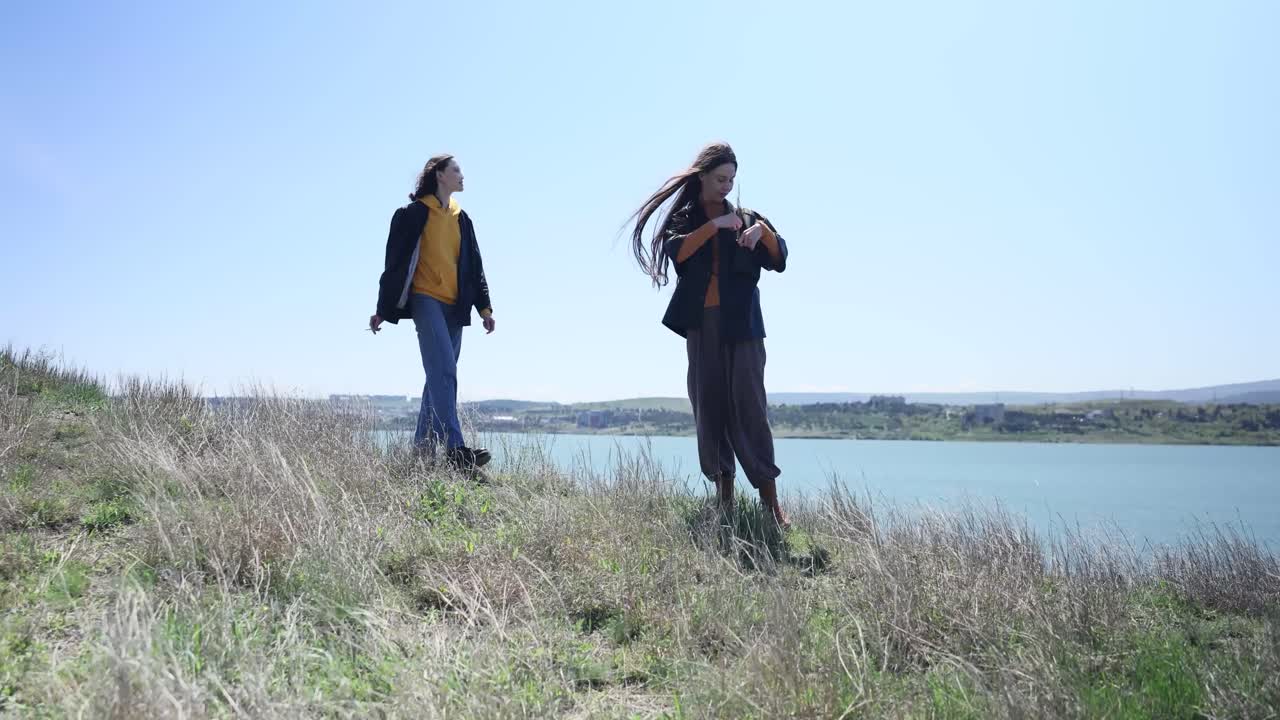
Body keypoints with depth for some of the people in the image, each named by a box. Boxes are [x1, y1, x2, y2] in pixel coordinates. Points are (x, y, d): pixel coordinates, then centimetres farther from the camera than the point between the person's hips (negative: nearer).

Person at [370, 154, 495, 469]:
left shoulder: (461, 218, 18)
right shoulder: (415, 213, -1)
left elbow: (474, 264, 20)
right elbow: (395, 261, -2)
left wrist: (484, 306, 11)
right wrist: (382, 309, -3)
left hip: (454, 306, 7)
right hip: (426, 301, -7)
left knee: (441, 375, 6)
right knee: (444, 371, -17)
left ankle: (422, 446, 14)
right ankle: (455, 449, -22)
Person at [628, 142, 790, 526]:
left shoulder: (745, 217, 13)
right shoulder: (682, 218, 12)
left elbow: (779, 261, 1)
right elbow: (677, 252, -9)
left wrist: (762, 229, -16)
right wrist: (714, 225, -15)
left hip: (741, 325, -1)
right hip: (701, 325, 1)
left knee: (750, 407, -9)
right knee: (709, 408, -1)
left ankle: (770, 501, -10)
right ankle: (724, 498, 4)